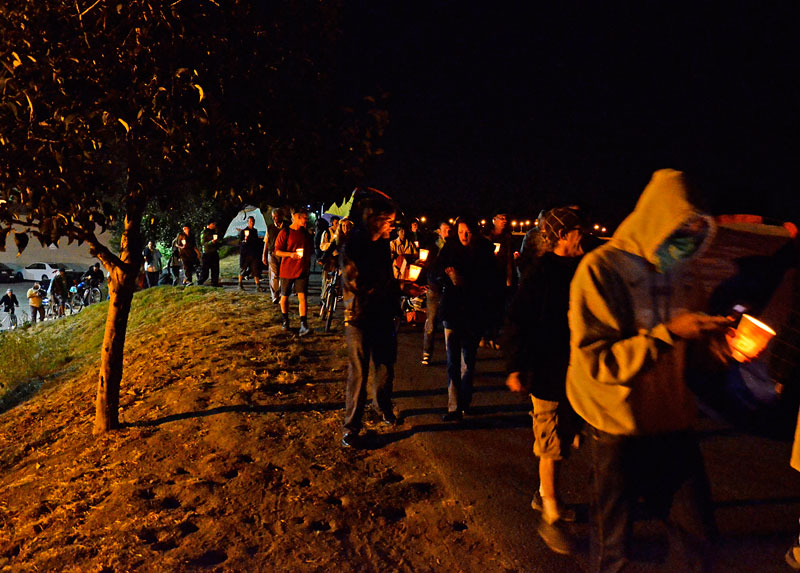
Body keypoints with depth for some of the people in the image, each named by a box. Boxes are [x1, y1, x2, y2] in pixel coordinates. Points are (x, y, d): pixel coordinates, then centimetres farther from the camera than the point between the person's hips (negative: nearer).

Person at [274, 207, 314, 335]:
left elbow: (310, 250, 22)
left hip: (302, 270, 3)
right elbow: (277, 251, -8)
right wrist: (291, 254, -23)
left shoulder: (305, 233, 9)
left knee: (302, 296, -8)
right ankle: (285, 320, 32)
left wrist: (308, 264, 11)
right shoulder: (285, 232, -5)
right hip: (287, 270, -3)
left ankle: (303, 325, -11)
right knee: (284, 296, 11)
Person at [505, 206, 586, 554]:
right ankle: (550, 519, 11)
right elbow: (517, 323, -13)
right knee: (552, 447, -1)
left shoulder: (580, 272, 7)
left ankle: (544, 495, 36)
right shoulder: (540, 276, -14)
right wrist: (516, 368, -17)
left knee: (562, 441, 17)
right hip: (547, 374, -7)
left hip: (575, 372, 7)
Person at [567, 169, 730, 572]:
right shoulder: (601, 269, -15)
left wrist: (714, 335, -7)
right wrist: (668, 333, -26)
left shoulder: (681, 270, 6)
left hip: (674, 421, 6)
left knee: (699, 532, 14)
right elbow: (597, 360, -21)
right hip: (620, 428, -5)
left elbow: (687, 350, 15)